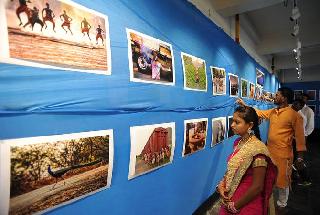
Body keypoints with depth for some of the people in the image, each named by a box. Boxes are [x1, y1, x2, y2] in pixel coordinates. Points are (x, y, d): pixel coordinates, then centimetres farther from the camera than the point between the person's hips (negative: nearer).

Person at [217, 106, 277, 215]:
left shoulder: (257, 149, -24)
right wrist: (222, 184, -7)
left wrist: (235, 206, -13)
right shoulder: (238, 142, -2)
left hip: (246, 205, -6)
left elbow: (257, 187, -21)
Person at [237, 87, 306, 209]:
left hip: (283, 154, -6)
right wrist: (244, 105, 12)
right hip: (269, 151, 7)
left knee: (282, 179, 11)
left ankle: (281, 204, 32)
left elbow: (299, 136, -13)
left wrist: (300, 156, -11)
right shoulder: (272, 112, 4)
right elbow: (259, 113, 18)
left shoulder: (294, 115, -16)